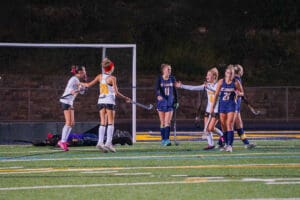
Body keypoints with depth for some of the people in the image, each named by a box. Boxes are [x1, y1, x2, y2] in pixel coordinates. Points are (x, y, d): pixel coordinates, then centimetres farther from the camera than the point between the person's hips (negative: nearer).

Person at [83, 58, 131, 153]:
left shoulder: (100, 76, 5)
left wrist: (81, 84, 28)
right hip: (110, 101, -5)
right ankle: (108, 142, -8)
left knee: (103, 123, 4)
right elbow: (116, 92, -13)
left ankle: (100, 142, -8)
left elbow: (89, 85, 10)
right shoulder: (112, 78, -9)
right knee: (111, 123, 1)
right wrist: (126, 98, -4)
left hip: (101, 101, 5)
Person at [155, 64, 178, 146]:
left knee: (168, 122, -9)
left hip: (170, 102, 1)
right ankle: (163, 139, 13)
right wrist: (158, 95, -39)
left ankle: (167, 139, -14)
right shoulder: (159, 79, -3)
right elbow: (157, 88, -18)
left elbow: (174, 91, 11)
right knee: (162, 123, 5)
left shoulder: (172, 79, 5)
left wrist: (176, 102, 8)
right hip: (161, 102, -1)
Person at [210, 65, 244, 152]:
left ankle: (230, 145, -17)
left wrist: (238, 93, -18)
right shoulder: (221, 82, 0)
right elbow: (216, 95, 4)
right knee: (223, 126, 7)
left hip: (231, 105, -3)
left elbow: (242, 93, 7)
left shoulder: (236, 82, -4)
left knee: (229, 124, -14)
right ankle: (226, 144, 19)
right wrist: (213, 107, 3)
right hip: (222, 105, 3)